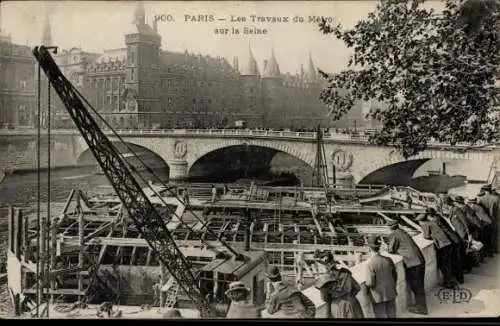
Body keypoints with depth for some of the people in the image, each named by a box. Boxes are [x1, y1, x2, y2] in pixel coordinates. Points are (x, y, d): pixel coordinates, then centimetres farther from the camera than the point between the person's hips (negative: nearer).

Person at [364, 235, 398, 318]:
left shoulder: (370, 264, -24)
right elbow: (395, 275, 7)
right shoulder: (388, 260, -8)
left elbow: (370, 283, -23)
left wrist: (366, 283, 2)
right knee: (391, 315, 18)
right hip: (390, 294, 5)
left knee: (381, 316, 10)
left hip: (378, 296, -4)